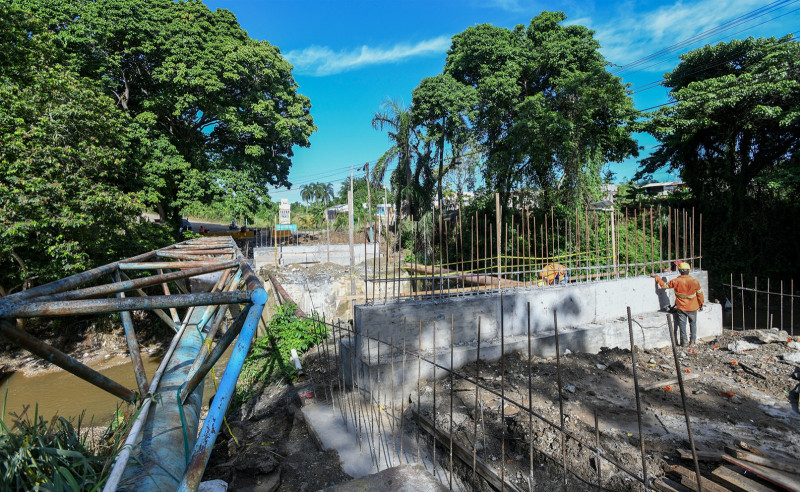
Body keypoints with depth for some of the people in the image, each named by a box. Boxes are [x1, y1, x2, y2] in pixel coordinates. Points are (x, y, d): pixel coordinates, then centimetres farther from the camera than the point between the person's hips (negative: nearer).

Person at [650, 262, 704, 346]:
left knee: (682, 325, 8)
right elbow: (699, 294, -2)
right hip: (693, 307, 1)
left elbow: (664, 285, -2)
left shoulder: (676, 281, -16)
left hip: (681, 308, -1)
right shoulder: (694, 281, -13)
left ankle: (683, 342, 13)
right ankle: (693, 341, 23)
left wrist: (657, 277, 10)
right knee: (693, 324, 18)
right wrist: (701, 304, 13)